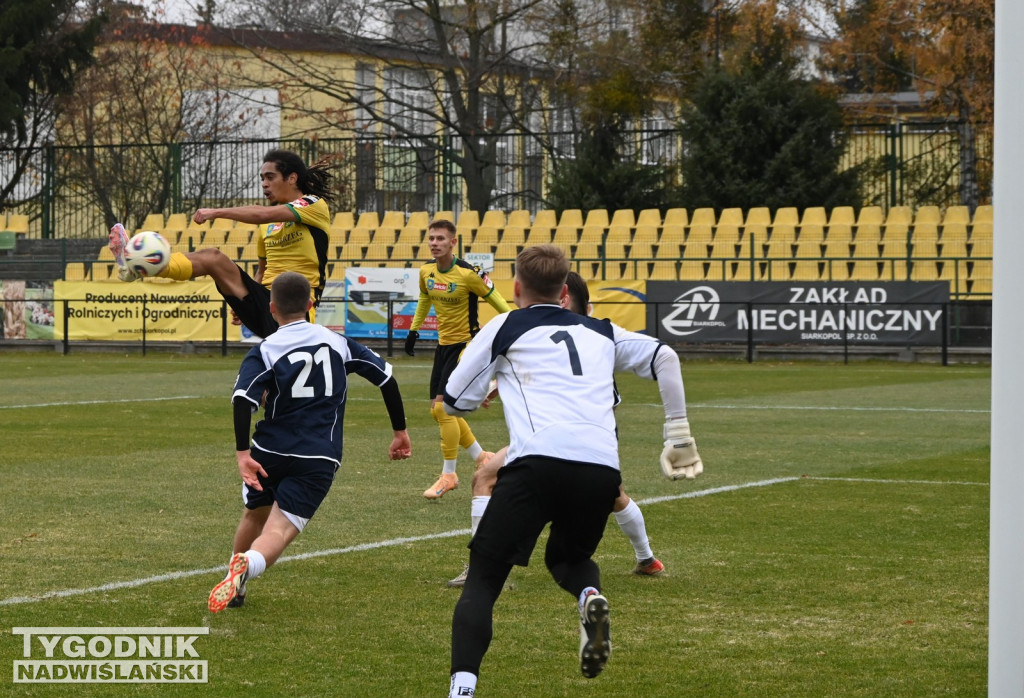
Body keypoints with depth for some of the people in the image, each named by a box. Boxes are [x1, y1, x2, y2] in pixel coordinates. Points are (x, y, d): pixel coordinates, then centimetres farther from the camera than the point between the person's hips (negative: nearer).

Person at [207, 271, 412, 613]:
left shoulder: (265, 351, -1)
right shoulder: (337, 342, 9)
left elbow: (243, 398, -18)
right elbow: (385, 376, 9)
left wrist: (242, 453, -21)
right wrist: (400, 430, 17)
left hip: (269, 453, 0)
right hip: (318, 460, 0)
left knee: (255, 515, 27)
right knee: (278, 531, -11)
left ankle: (234, 582, 39)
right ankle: (247, 565, -43)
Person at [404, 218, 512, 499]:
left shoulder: (469, 273, -19)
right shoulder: (426, 271, 1)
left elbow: (496, 301, -10)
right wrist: (414, 330, 23)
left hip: (466, 344, -8)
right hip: (443, 343, 8)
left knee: (443, 406, -14)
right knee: (438, 410, 9)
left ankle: (448, 475, -3)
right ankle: (481, 457, 26)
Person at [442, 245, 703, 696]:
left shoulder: (504, 328, 19)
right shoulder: (601, 333, 28)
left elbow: (454, 402, 19)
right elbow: (663, 358, 17)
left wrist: (495, 383, 40)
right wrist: (678, 434, 19)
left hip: (538, 460, -4)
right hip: (602, 468, 4)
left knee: (483, 577, 3)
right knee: (568, 557, 30)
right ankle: (589, 595, -6)